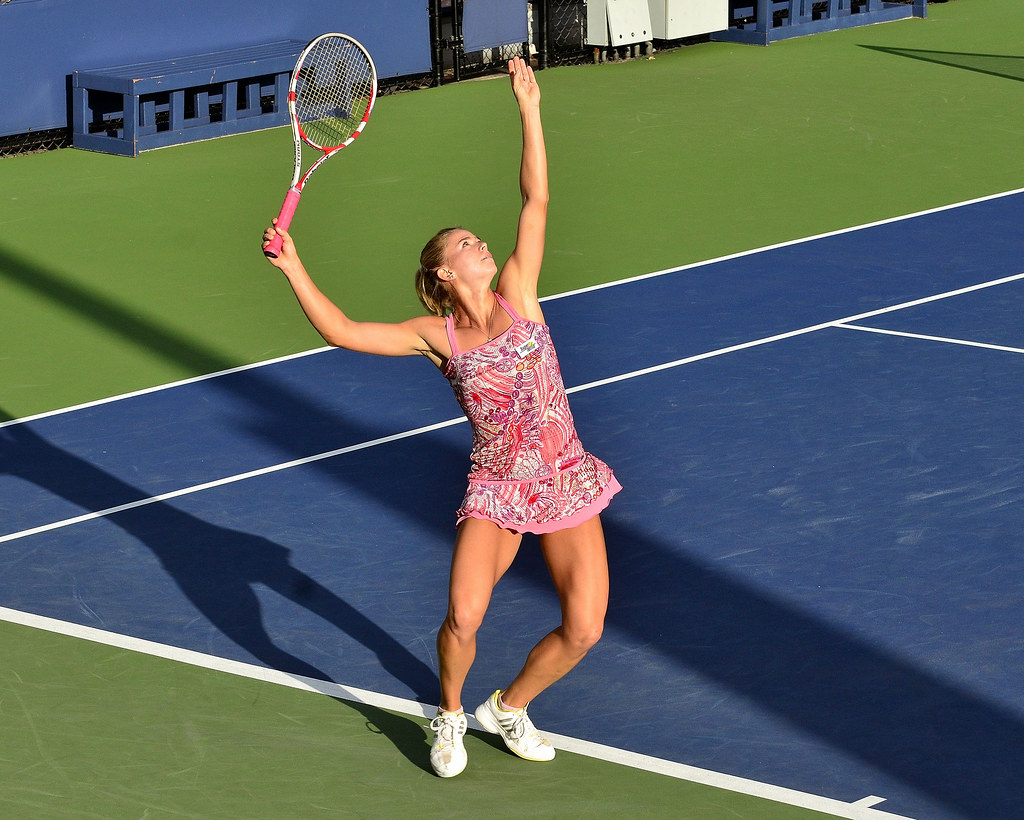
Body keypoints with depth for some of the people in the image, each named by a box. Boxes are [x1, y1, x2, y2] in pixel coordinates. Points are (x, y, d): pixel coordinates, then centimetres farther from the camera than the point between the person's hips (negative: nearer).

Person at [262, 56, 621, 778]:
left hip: (567, 482, 2)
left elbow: (536, 201, -1)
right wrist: (294, 269, -12)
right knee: (463, 618, -19)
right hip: (497, 490, -2)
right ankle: (450, 713, 12)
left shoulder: (516, 294, 2)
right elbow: (342, 331, -2)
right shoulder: (436, 336, -1)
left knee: (583, 629, -6)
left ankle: (510, 706, 22)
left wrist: (529, 107, -4)